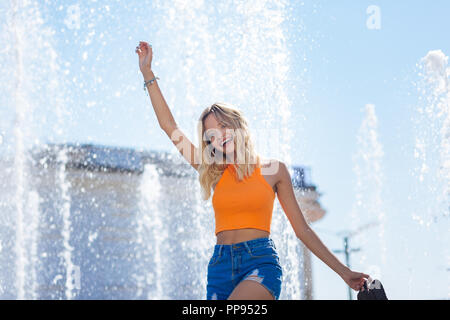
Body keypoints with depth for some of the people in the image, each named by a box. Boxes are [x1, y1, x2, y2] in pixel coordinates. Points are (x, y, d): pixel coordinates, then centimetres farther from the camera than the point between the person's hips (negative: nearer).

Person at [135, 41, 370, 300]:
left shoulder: (273, 169, 9)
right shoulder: (214, 173, 16)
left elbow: (302, 229, 10)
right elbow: (169, 125, 14)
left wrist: (343, 271, 6)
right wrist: (147, 73, 13)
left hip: (261, 261, -4)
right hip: (220, 266, 4)